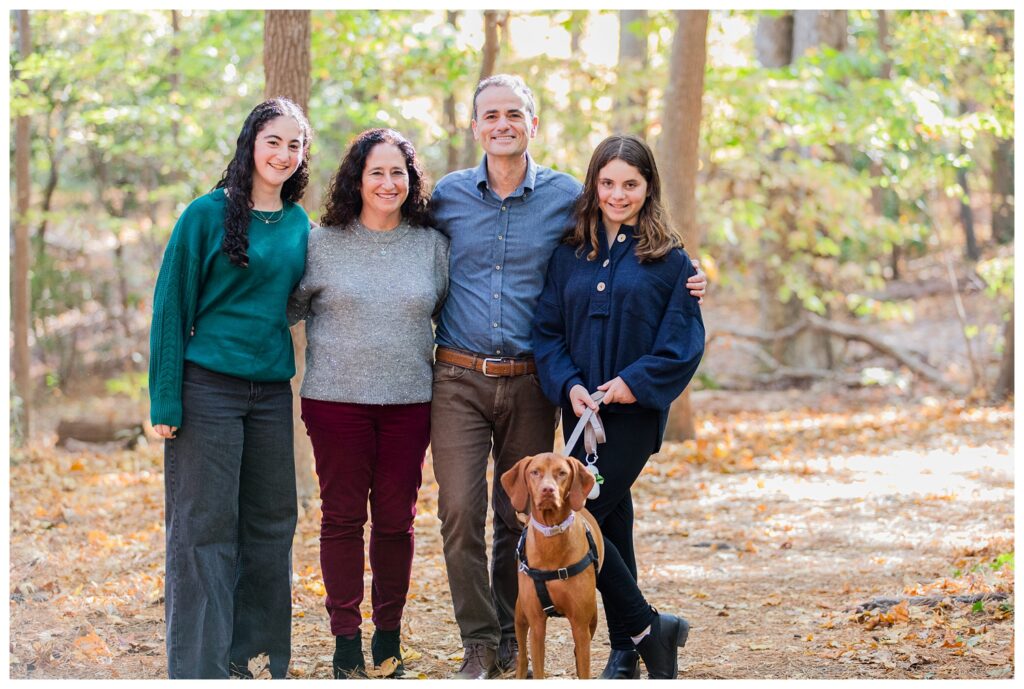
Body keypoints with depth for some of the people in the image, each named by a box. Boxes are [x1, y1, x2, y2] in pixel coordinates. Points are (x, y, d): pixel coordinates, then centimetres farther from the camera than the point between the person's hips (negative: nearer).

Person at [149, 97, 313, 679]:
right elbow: (172, 306, -6)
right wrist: (166, 399, -11)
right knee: (205, 529, -3)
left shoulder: (300, 224, 10)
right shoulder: (209, 214, -5)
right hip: (208, 386, -5)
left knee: (271, 525, 9)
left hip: (272, 391, 6)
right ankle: (200, 668, 3)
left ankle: (255, 656, 20)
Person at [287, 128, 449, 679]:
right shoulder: (321, 243, 1)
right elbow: (287, 307, 11)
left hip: (409, 402, 2)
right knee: (343, 517, 3)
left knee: (395, 519, 6)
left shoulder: (433, 245, 7)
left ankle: (389, 636, 19)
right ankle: (345, 640, 12)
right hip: (337, 400, -1)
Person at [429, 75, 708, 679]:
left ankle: (511, 637, 24)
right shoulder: (447, 196, 5)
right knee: (460, 512, -8)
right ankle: (479, 642, 6)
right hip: (459, 381, 0)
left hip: (530, 384, 0)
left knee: (520, 516, 7)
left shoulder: (566, 197, 3)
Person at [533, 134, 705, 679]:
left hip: (635, 412, -4)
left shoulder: (670, 260, -1)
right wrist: (568, 386, -9)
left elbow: (683, 344, -4)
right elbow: (547, 331, 6)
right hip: (581, 412, 4)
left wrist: (633, 382, -15)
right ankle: (627, 651, 20)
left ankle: (644, 631, 3)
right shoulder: (570, 254, 9)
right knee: (611, 524, 10)